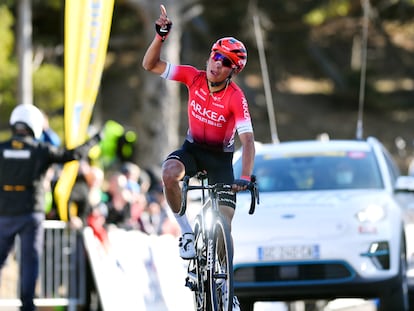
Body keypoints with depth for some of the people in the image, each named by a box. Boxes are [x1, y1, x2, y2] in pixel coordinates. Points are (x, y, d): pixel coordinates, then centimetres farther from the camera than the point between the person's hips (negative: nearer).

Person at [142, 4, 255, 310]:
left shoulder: (236, 98, -25)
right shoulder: (194, 77, -16)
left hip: (221, 157, -2)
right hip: (193, 147, 2)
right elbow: (150, 65, -14)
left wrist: (246, 176, -46)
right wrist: (160, 35, -31)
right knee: (169, 173, -35)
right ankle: (186, 231, -14)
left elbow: (247, 140, -32)